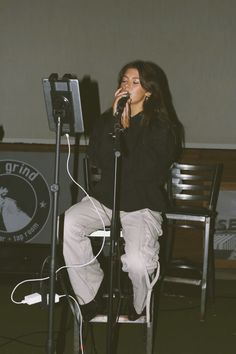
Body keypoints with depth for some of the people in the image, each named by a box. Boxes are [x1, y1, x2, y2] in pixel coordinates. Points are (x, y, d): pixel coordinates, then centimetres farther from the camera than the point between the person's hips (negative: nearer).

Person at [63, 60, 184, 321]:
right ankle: (90, 296, -12)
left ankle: (140, 305, 8)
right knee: (69, 223, -27)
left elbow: (148, 170, -17)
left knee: (137, 262, -30)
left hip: (142, 206, -4)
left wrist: (126, 128, -15)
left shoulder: (162, 127, -4)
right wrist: (115, 121, -13)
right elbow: (97, 158, -7)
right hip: (105, 199, 4)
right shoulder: (107, 120, 8)